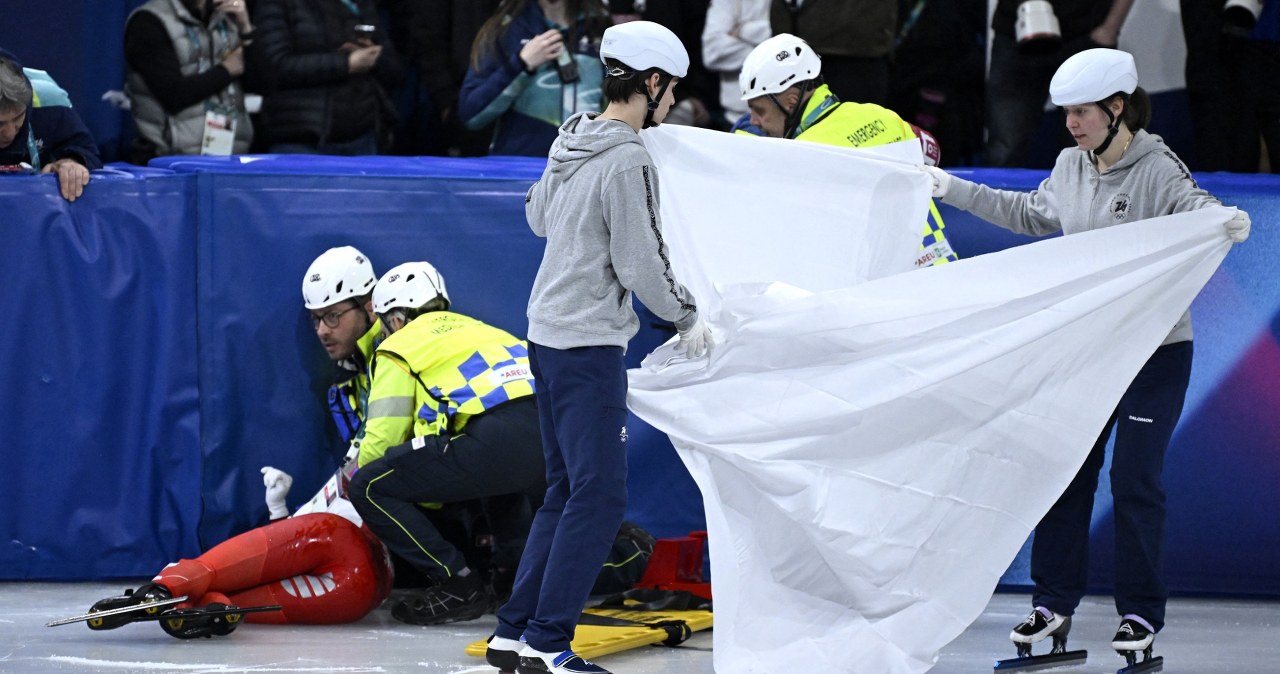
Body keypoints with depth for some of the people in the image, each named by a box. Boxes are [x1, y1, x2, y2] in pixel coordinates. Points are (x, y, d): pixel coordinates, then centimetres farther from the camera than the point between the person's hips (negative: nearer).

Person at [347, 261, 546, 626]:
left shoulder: (401, 346, 16)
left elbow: (383, 436, 10)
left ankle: (458, 584, 0)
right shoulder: (481, 330, 36)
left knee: (369, 487, 3)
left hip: (498, 442, -8)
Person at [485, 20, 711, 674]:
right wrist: (689, 318, -2)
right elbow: (642, 264, -17)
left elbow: (538, 216, 25)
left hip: (547, 332, 10)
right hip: (589, 342, -10)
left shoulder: (570, 142, 9)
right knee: (600, 495, -7)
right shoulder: (629, 161, -18)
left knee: (567, 490, 15)